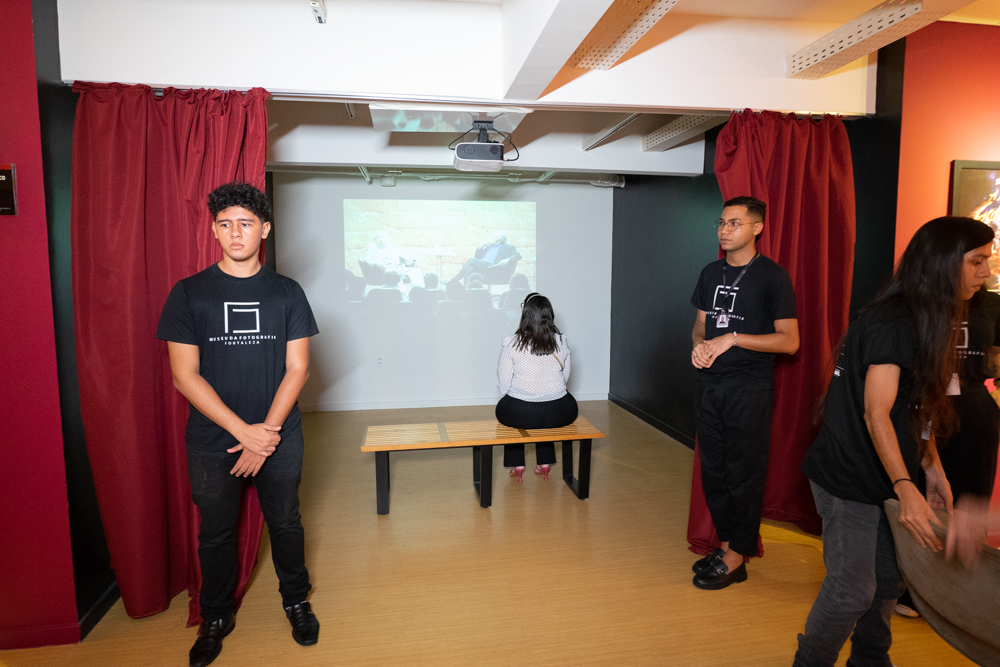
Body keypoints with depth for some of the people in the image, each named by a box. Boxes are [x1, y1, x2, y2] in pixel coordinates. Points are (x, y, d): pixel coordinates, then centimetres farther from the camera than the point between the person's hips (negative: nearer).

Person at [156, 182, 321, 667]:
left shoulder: (287, 292, 0)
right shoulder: (189, 293, -3)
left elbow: (297, 369, -3)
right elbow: (185, 376, -8)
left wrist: (266, 433, -12)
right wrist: (245, 431, -15)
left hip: (279, 437, 1)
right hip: (213, 441, 0)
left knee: (285, 523, 14)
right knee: (215, 532, 14)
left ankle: (295, 601, 37)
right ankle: (216, 618, 38)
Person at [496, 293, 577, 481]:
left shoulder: (511, 344, -12)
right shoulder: (561, 342, -3)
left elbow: (503, 386, -7)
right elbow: (565, 378, 7)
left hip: (520, 415, -2)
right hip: (560, 415, 3)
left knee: (505, 407, 32)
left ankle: (516, 465, 33)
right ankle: (545, 463, 39)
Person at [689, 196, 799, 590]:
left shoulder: (772, 277, -8)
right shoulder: (711, 273, 11)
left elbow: (789, 341, -10)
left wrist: (733, 339, -16)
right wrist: (699, 343, -3)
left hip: (749, 390, -6)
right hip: (709, 384, 6)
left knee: (744, 473, 2)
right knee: (713, 469, 12)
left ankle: (737, 557, 15)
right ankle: (725, 542, 28)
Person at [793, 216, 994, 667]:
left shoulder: (926, 321, 11)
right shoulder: (893, 322, -20)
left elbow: (918, 409, 15)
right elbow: (876, 414, -25)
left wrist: (933, 468, 7)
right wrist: (906, 490, -31)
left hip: (885, 476, 10)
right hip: (851, 478, -10)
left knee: (888, 580, 19)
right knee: (853, 590, -2)